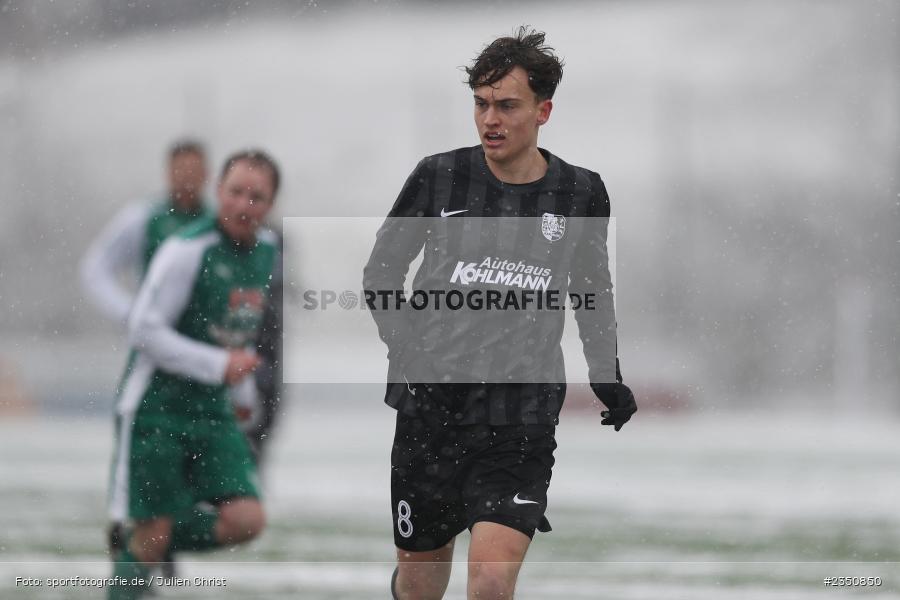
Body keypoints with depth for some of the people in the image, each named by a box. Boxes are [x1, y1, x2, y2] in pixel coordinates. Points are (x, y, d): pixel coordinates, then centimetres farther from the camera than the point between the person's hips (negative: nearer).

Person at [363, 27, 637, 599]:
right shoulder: (439, 177, -2)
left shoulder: (581, 193, 2)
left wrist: (607, 377, 14)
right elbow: (381, 272, 9)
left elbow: (593, 285, 21)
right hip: (431, 412, 1)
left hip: (521, 423, -1)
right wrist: (408, 349, -6)